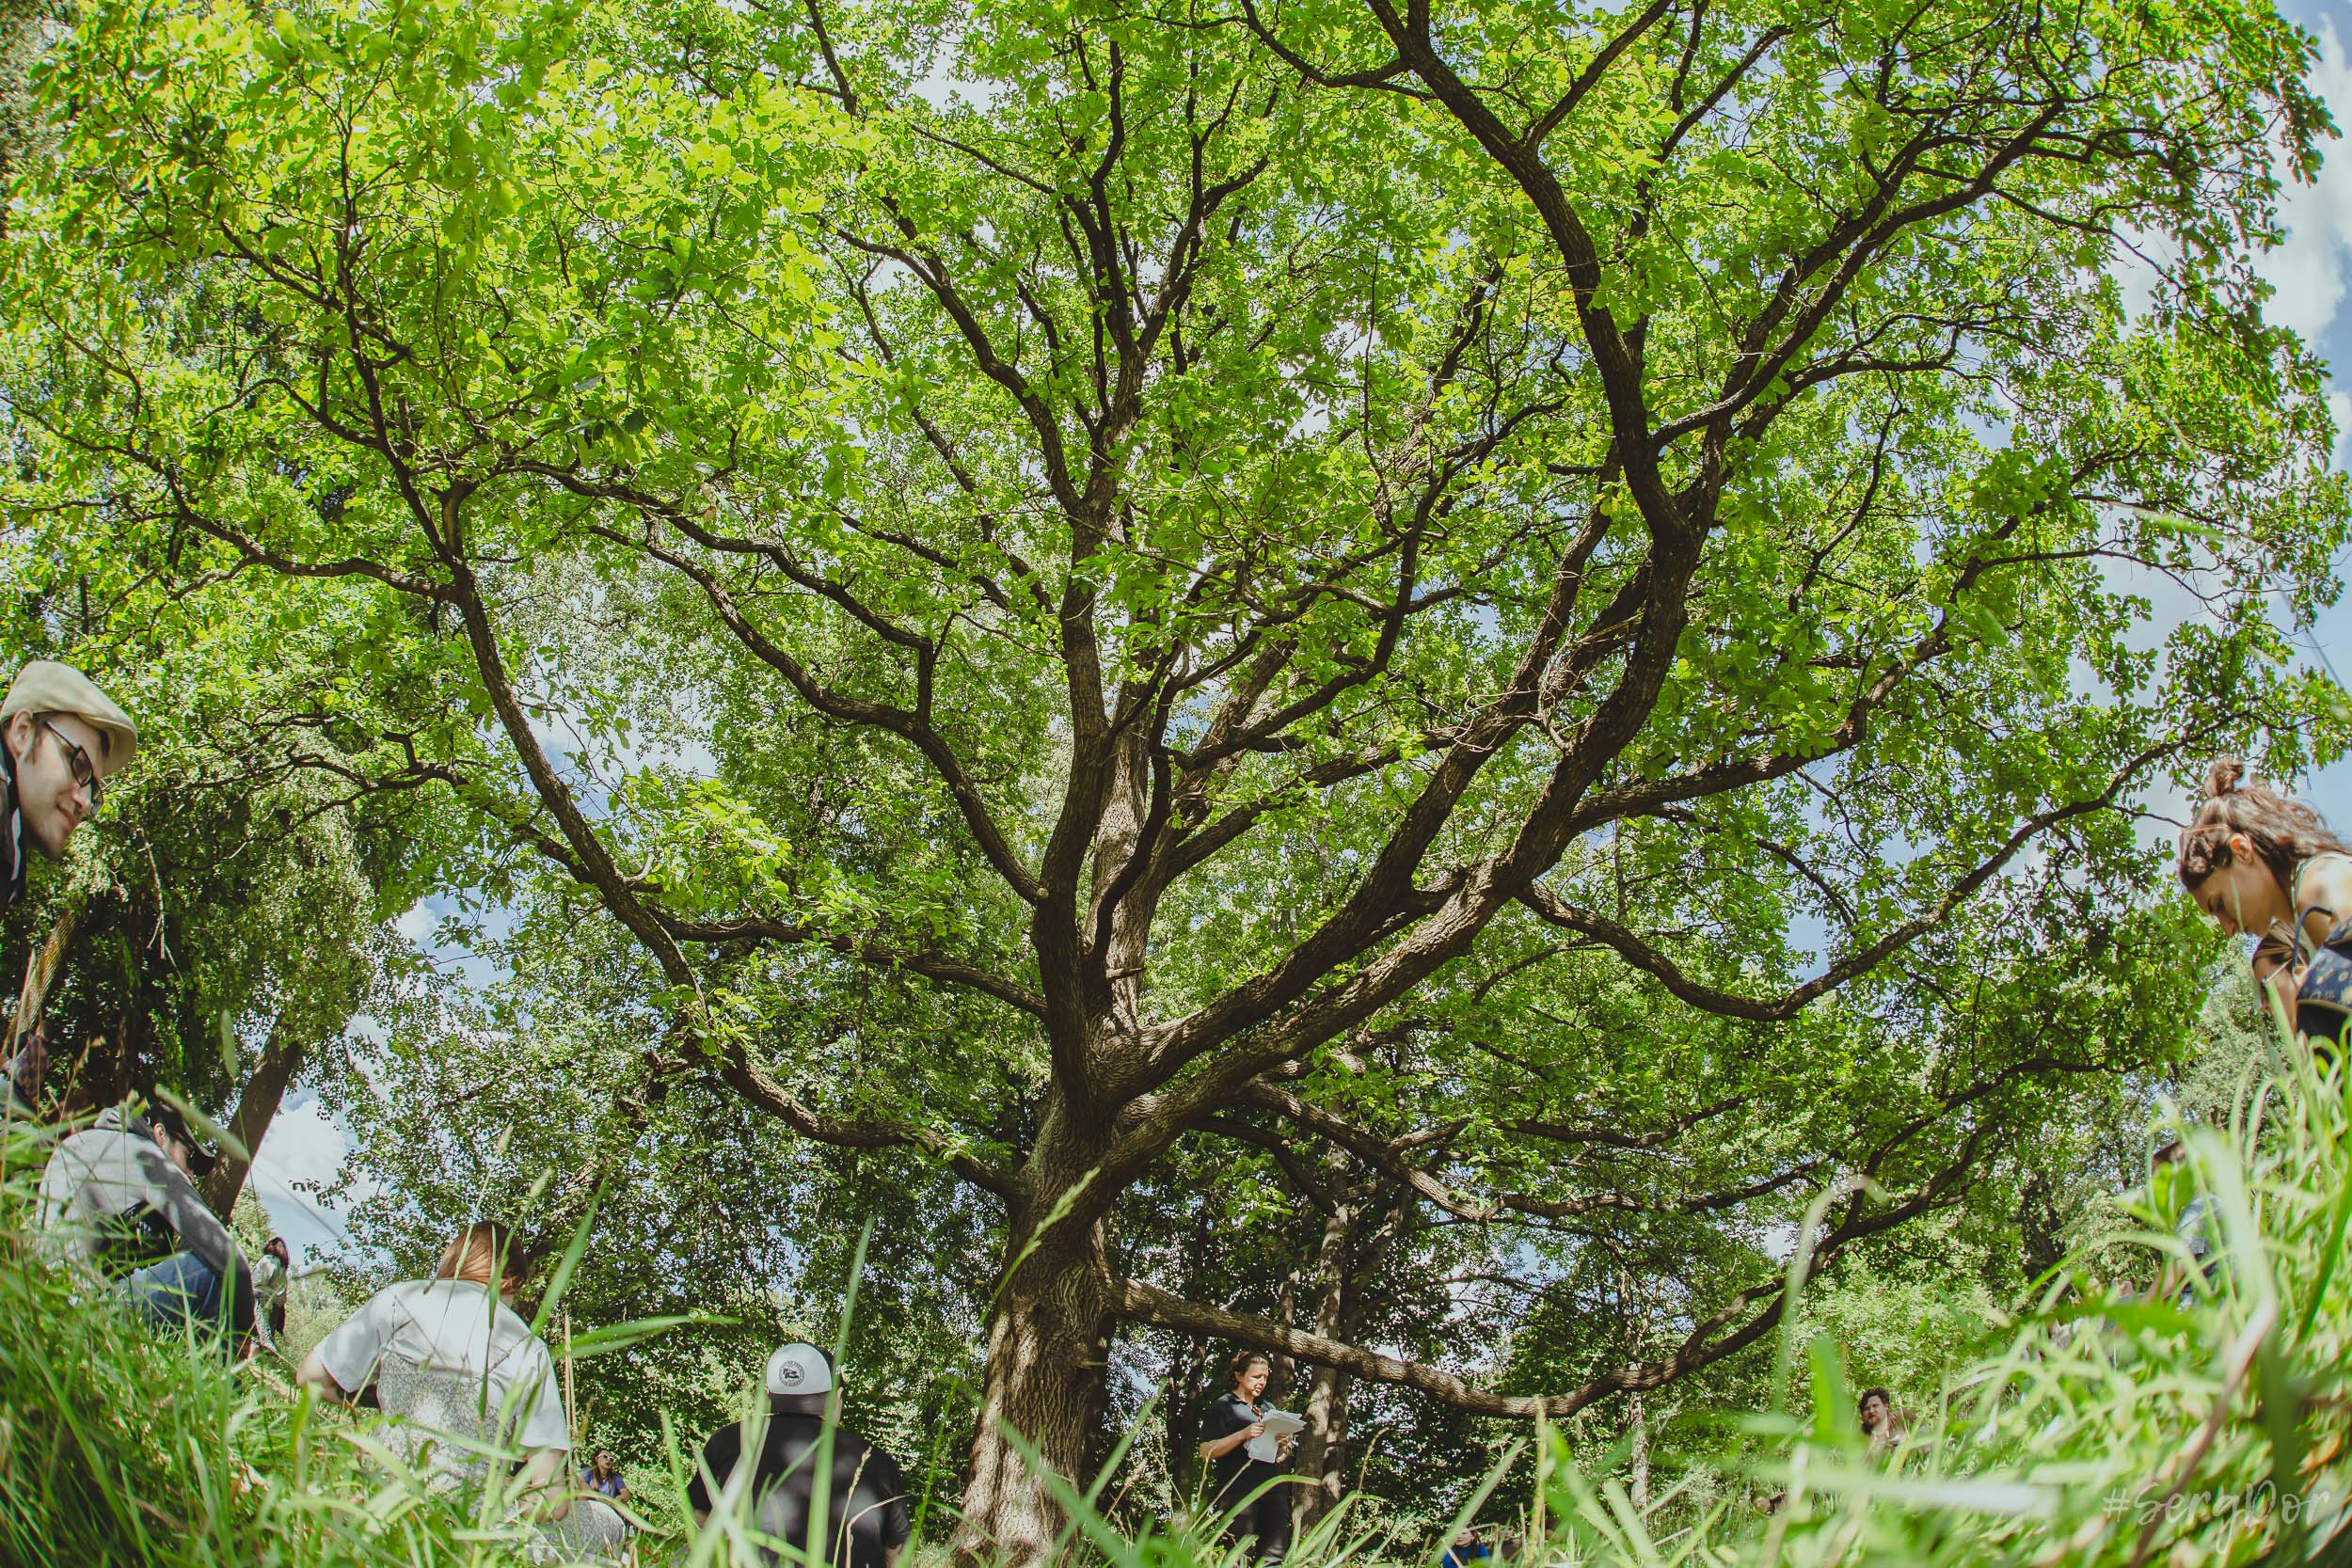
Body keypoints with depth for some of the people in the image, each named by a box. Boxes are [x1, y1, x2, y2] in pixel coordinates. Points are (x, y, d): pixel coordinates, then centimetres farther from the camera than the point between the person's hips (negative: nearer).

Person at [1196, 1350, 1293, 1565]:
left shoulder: (1267, 1410, 24)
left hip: (1272, 1489, 5)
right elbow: (1206, 1452, -5)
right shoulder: (1221, 1407, 6)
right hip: (1238, 1492, -5)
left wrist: (1283, 1446, 2)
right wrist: (1243, 1435, -15)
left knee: (1274, 1558, -7)